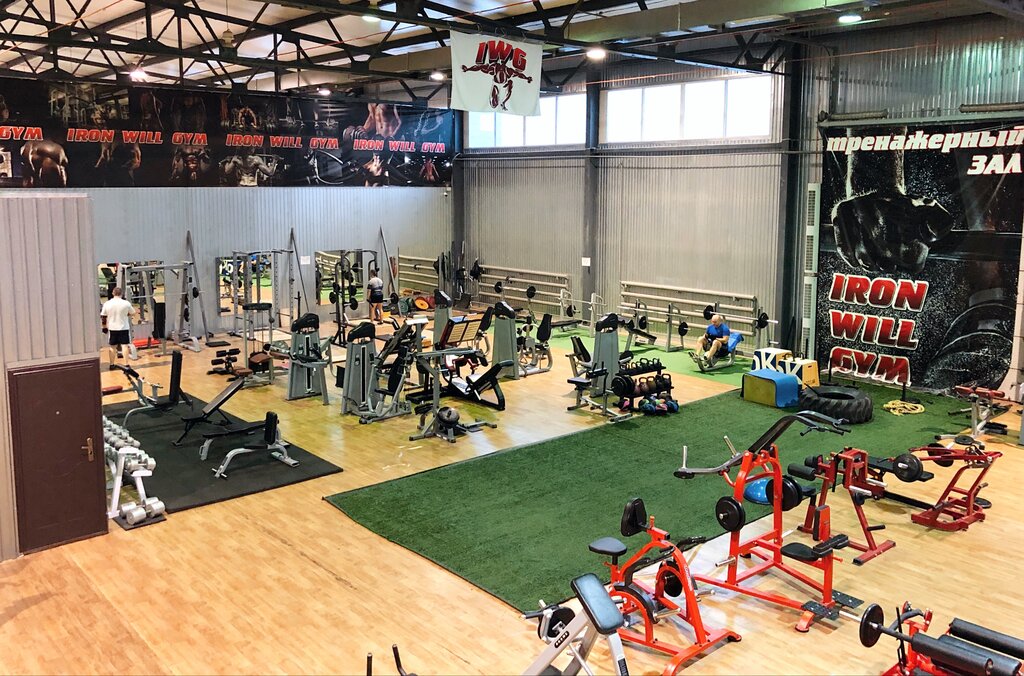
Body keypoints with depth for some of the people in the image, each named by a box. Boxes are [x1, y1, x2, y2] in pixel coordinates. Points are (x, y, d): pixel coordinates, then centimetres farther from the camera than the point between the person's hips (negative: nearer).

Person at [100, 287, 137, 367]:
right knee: (125, 345, -2)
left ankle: (112, 364, 19)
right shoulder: (126, 303, -9)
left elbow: (103, 316, 3)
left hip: (112, 328, 3)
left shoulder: (107, 304, -2)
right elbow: (133, 313, 4)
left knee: (113, 346, 12)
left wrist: (104, 326, 15)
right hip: (124, 328, -2)